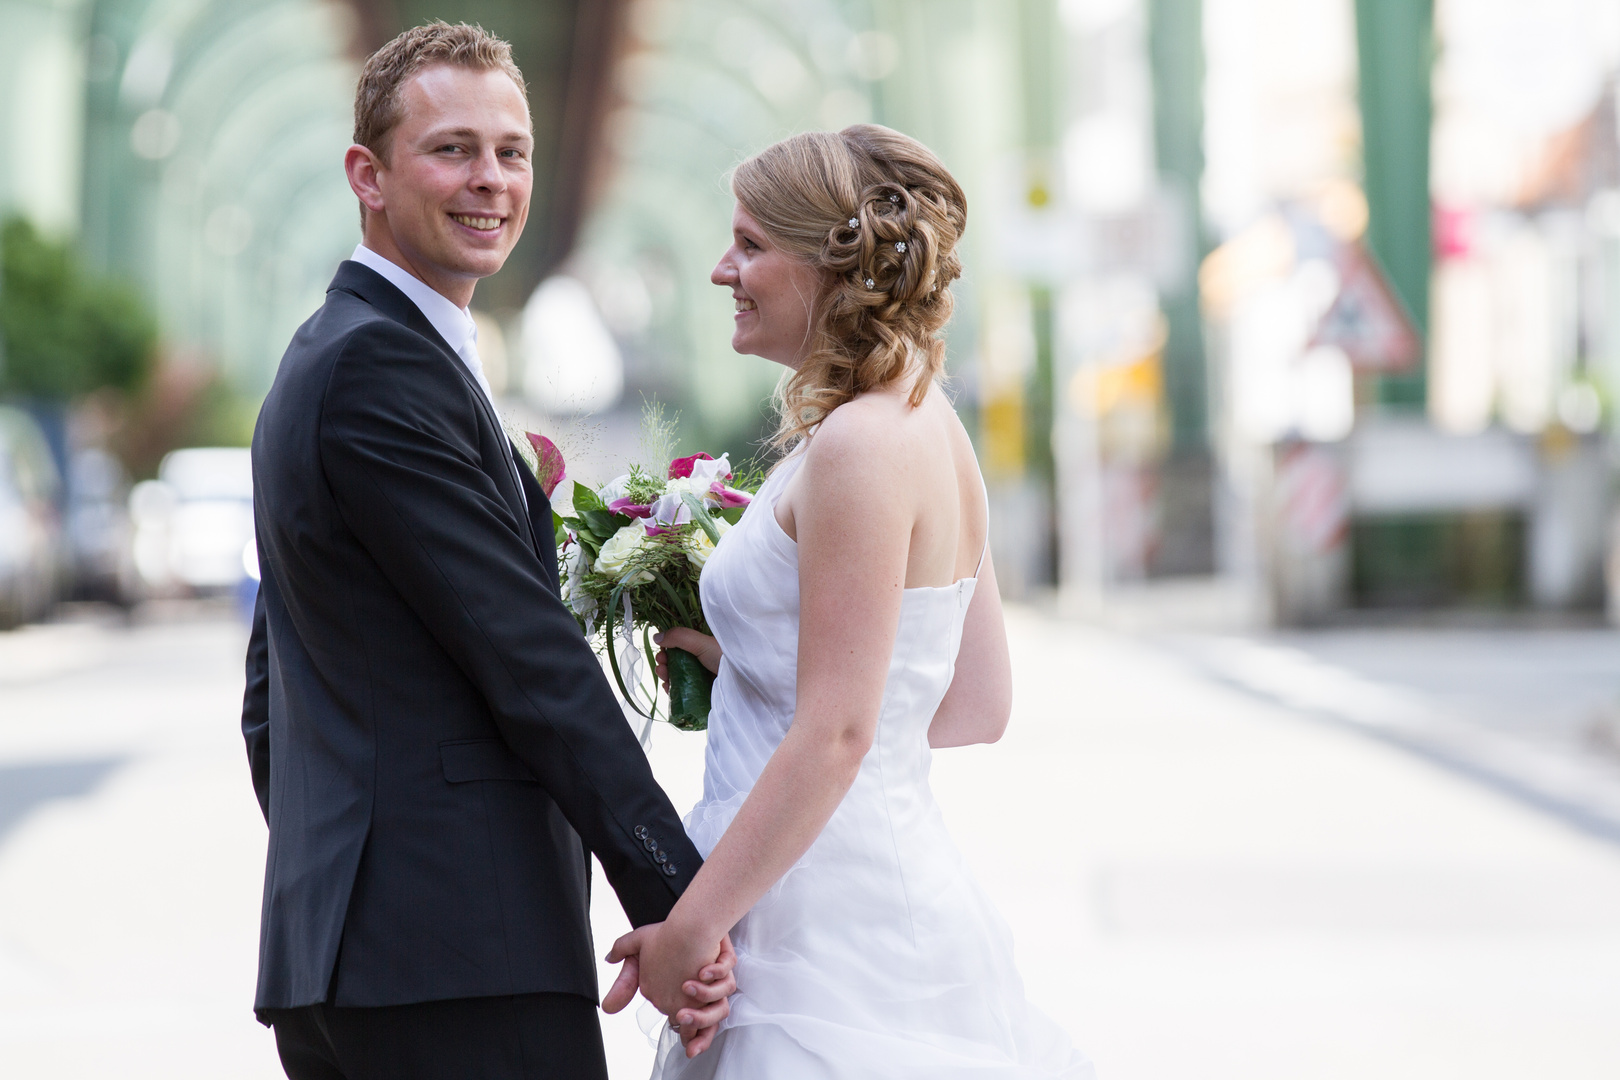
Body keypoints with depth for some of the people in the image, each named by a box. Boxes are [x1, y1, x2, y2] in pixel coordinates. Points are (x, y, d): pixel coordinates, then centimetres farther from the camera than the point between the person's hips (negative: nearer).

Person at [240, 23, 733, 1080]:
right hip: (459, 962, -10)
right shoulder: (380, 366, -11)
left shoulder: (320, 364, 21)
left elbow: (274, 696, 24)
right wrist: (675, 899, -16)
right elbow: (530, 659, -16)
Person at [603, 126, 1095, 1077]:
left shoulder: (860, 446, -17)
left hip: (830, 922, -9)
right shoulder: (930, 429, 11)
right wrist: (742, 663, 16)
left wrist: (689, 929, -15)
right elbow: (978, 707, 16)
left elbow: (835, 736, -20)